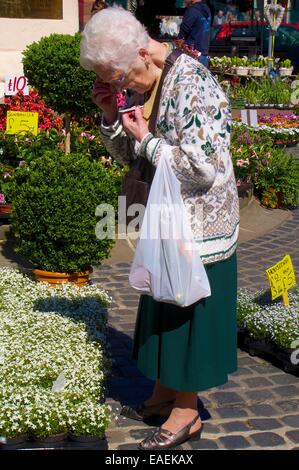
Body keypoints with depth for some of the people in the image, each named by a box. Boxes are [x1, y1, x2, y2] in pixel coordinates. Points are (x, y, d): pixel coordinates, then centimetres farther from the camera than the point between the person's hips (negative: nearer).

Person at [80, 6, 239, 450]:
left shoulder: (193, 85, -22)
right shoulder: (151, 84, 5)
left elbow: (203, 166, -29)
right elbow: (127, 154, 13)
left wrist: (146, 138, -20)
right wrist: (111, 114, -4)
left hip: (197, 227, -9)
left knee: (187, 313, 3)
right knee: (164, 309, 18)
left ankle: (187, 412, 20)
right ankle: (164, 393, 35)